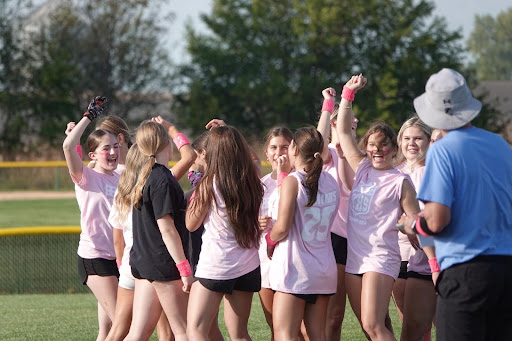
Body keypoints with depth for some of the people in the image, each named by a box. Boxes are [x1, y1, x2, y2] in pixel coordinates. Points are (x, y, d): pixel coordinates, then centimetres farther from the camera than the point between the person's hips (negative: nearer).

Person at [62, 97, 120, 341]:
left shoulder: (120, 179, 12)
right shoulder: (86, 177, -6)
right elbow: (68, 146, -24)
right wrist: (89, 116, -15)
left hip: (119, 256, 6)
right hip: (94, 257, -6)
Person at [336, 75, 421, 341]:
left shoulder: (400, 182, -4)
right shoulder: (362, 169, 11)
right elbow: (343, 131, 15)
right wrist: (348, 93, 8)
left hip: (381, 259, -6)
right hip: (353, 258, 6)